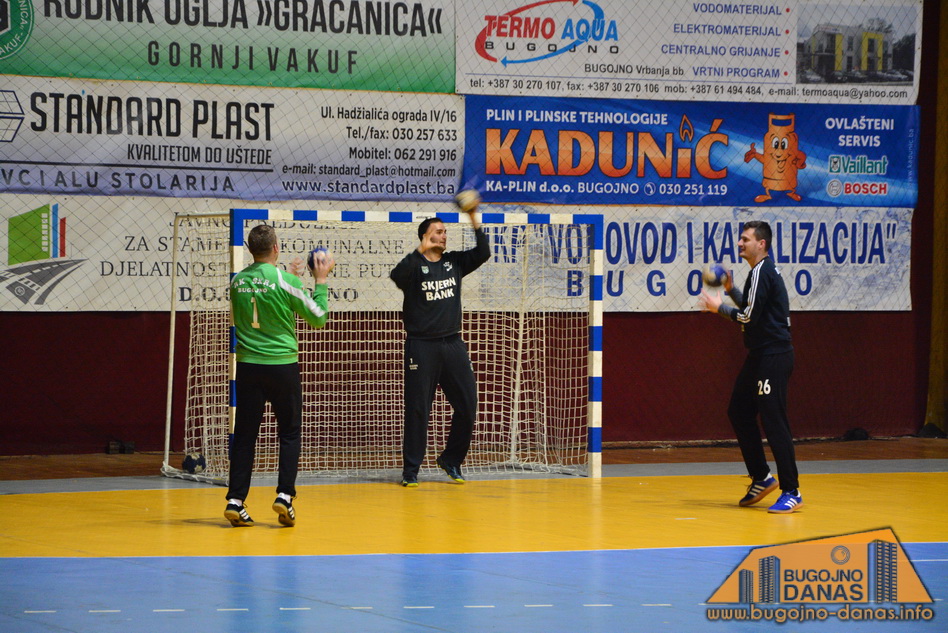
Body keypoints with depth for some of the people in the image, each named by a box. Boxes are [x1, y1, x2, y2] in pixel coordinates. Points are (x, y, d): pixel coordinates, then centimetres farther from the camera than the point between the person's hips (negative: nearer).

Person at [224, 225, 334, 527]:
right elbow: (318, 317, -1)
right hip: (282, 364, -3)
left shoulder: (238, 281, 2)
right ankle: (284, 495, -2)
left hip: (248, 365, 3)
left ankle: (235, 500, 3)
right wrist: (321, 279, 10)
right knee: (289, 433, 9)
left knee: (244, 434, 7)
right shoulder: (285, 280, -11)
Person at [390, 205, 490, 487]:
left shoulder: (454, 262, 12)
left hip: (453, 345, 5)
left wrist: (474, 221, -8)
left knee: (467, 405, 4)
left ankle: (451, 461, 20)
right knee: (417, 410, -3)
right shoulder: (415, 265, -4)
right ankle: (410, 470, 4)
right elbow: (397, 276, -24)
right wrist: (420, 251, -34)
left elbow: (483, 253, 2)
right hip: (422, 347, -5)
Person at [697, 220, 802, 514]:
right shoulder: (763, 271, 17)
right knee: (739, 412, 14)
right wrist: (731, 290, 16)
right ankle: (762, 478, 20)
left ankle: (791, 492, -8)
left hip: (773, 357, -11)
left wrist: (720, 308, -7)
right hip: (760, 355, 11)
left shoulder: (762, 272, -14)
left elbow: (750, 316, -19)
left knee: (773, 421, -10)